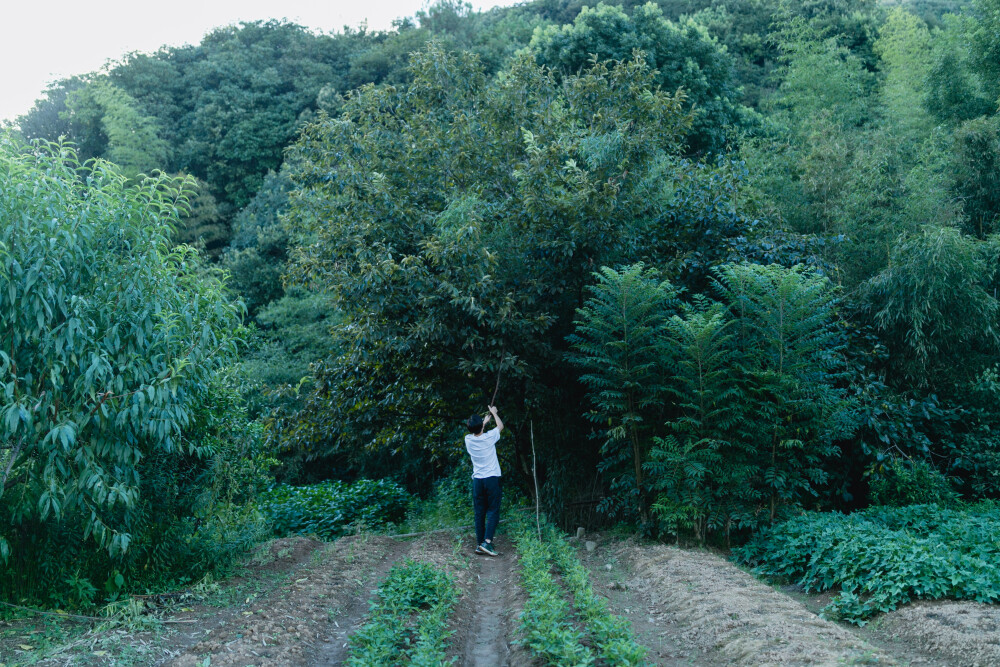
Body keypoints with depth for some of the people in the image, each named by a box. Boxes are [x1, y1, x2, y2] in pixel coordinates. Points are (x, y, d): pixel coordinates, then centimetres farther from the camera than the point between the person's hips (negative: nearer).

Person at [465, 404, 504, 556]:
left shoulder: (468, 440, -1)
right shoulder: (488, 437, -10)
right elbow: (501, 426, 11)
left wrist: (485, 421, 38)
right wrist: (494, 413, 26)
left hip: (477, 480, 4)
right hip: (492, 479, -4)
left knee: (479, 513, 8)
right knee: (493, 511, -2)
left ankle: (479, 544, 9)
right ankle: (487, 542, -15)